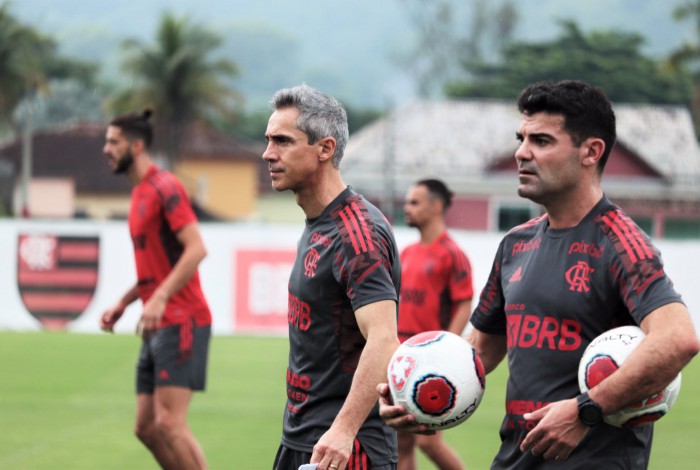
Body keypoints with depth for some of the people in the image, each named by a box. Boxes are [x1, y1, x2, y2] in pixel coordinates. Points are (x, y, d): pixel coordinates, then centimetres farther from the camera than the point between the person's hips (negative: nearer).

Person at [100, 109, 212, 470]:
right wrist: (123, 303, 20)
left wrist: (159, 299, -26)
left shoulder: (164, 188, -10)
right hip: (160, 326, 10)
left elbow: (196, 249, -21)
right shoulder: (140, 193, 18)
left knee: (169, 423, -16)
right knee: (147, 428, 7)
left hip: (181, 321, -10)